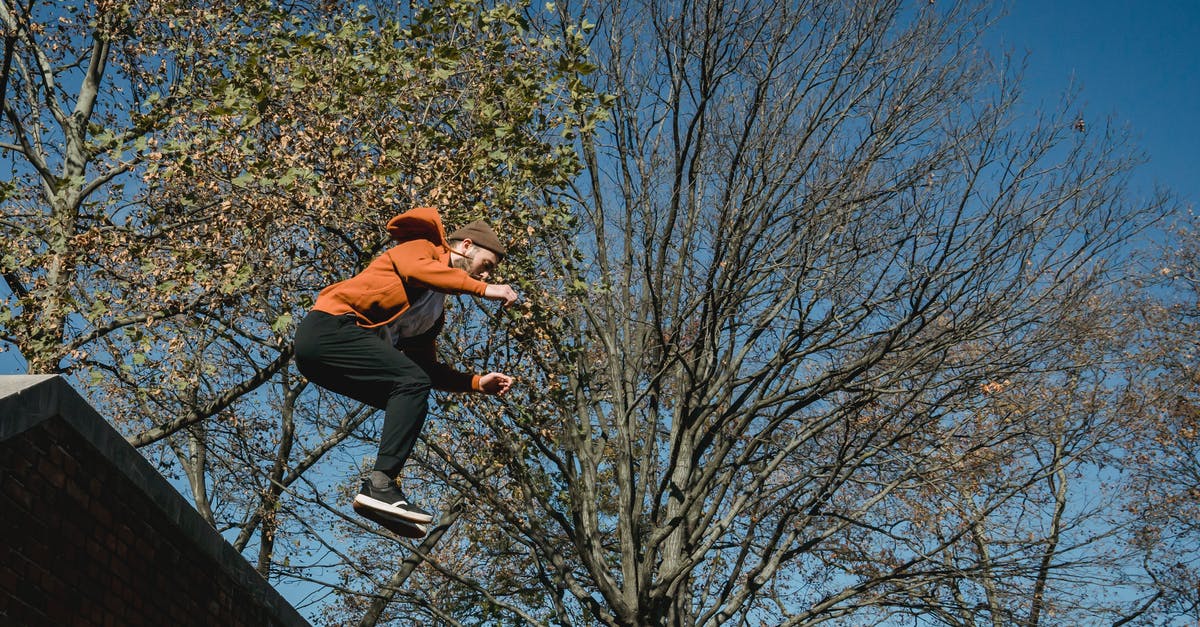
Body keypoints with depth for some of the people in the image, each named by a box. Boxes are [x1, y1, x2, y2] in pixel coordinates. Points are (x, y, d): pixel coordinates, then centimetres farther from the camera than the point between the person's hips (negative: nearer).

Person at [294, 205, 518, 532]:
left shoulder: (436, 311, 26)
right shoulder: (422, 247, 5)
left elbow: (426, 366, 23)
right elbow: (416, 269, -19)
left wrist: (477, 382, 11)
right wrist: (483, 290, -17)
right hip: (329, 327, -9)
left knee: (410, 406, 5)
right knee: (412, 384, -20)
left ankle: (381, 486, -5)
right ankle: (380, 484, -28)